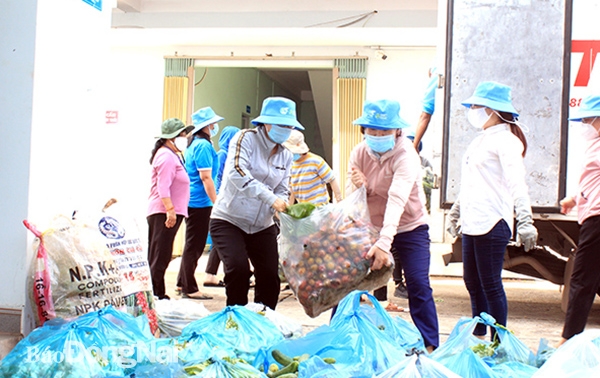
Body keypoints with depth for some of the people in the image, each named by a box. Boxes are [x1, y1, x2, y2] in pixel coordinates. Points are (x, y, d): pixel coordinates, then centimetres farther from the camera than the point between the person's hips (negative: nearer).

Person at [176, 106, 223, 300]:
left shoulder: (194, 144, 15)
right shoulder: (203, 145, -14)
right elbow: (206, 177, -19)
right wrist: (216, 202, -17)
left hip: (192, 202, 10)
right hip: (200, 202, -10)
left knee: (192, 245, 18)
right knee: (194, 246, -3)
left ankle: (183, 283, 26)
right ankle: (189, 289, 3)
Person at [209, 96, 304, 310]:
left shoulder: (285, 156, 9)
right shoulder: (246, 139, -11)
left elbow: (282, 190, 7)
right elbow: (237, 172, -27)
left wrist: (283, 206, -19)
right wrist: (270, 197, -35)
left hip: (262, 226, 6)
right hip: (229, 220, -6)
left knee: (270, 276, 0)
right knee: (238, 269, -22)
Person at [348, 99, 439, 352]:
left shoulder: (405, 155, -24)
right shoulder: (359, 153, -8)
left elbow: (397, 200, -38)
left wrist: (384, 243, -50)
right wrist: (358, 187, -31)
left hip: (409, 228, -4)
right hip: (370, 227, 4)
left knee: (418, 285, -14)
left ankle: (430, 345, -3)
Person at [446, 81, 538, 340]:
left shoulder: (505, 140, -10)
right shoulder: (480, 141, 19)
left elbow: (517, 183, -22)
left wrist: (525, 221, -31)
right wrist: (456, 212, 33)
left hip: (492, 224, -9)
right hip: (471, 223, 9)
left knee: (490, 284, -3)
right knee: (472, 283, 15)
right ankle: (478, 337, 28)